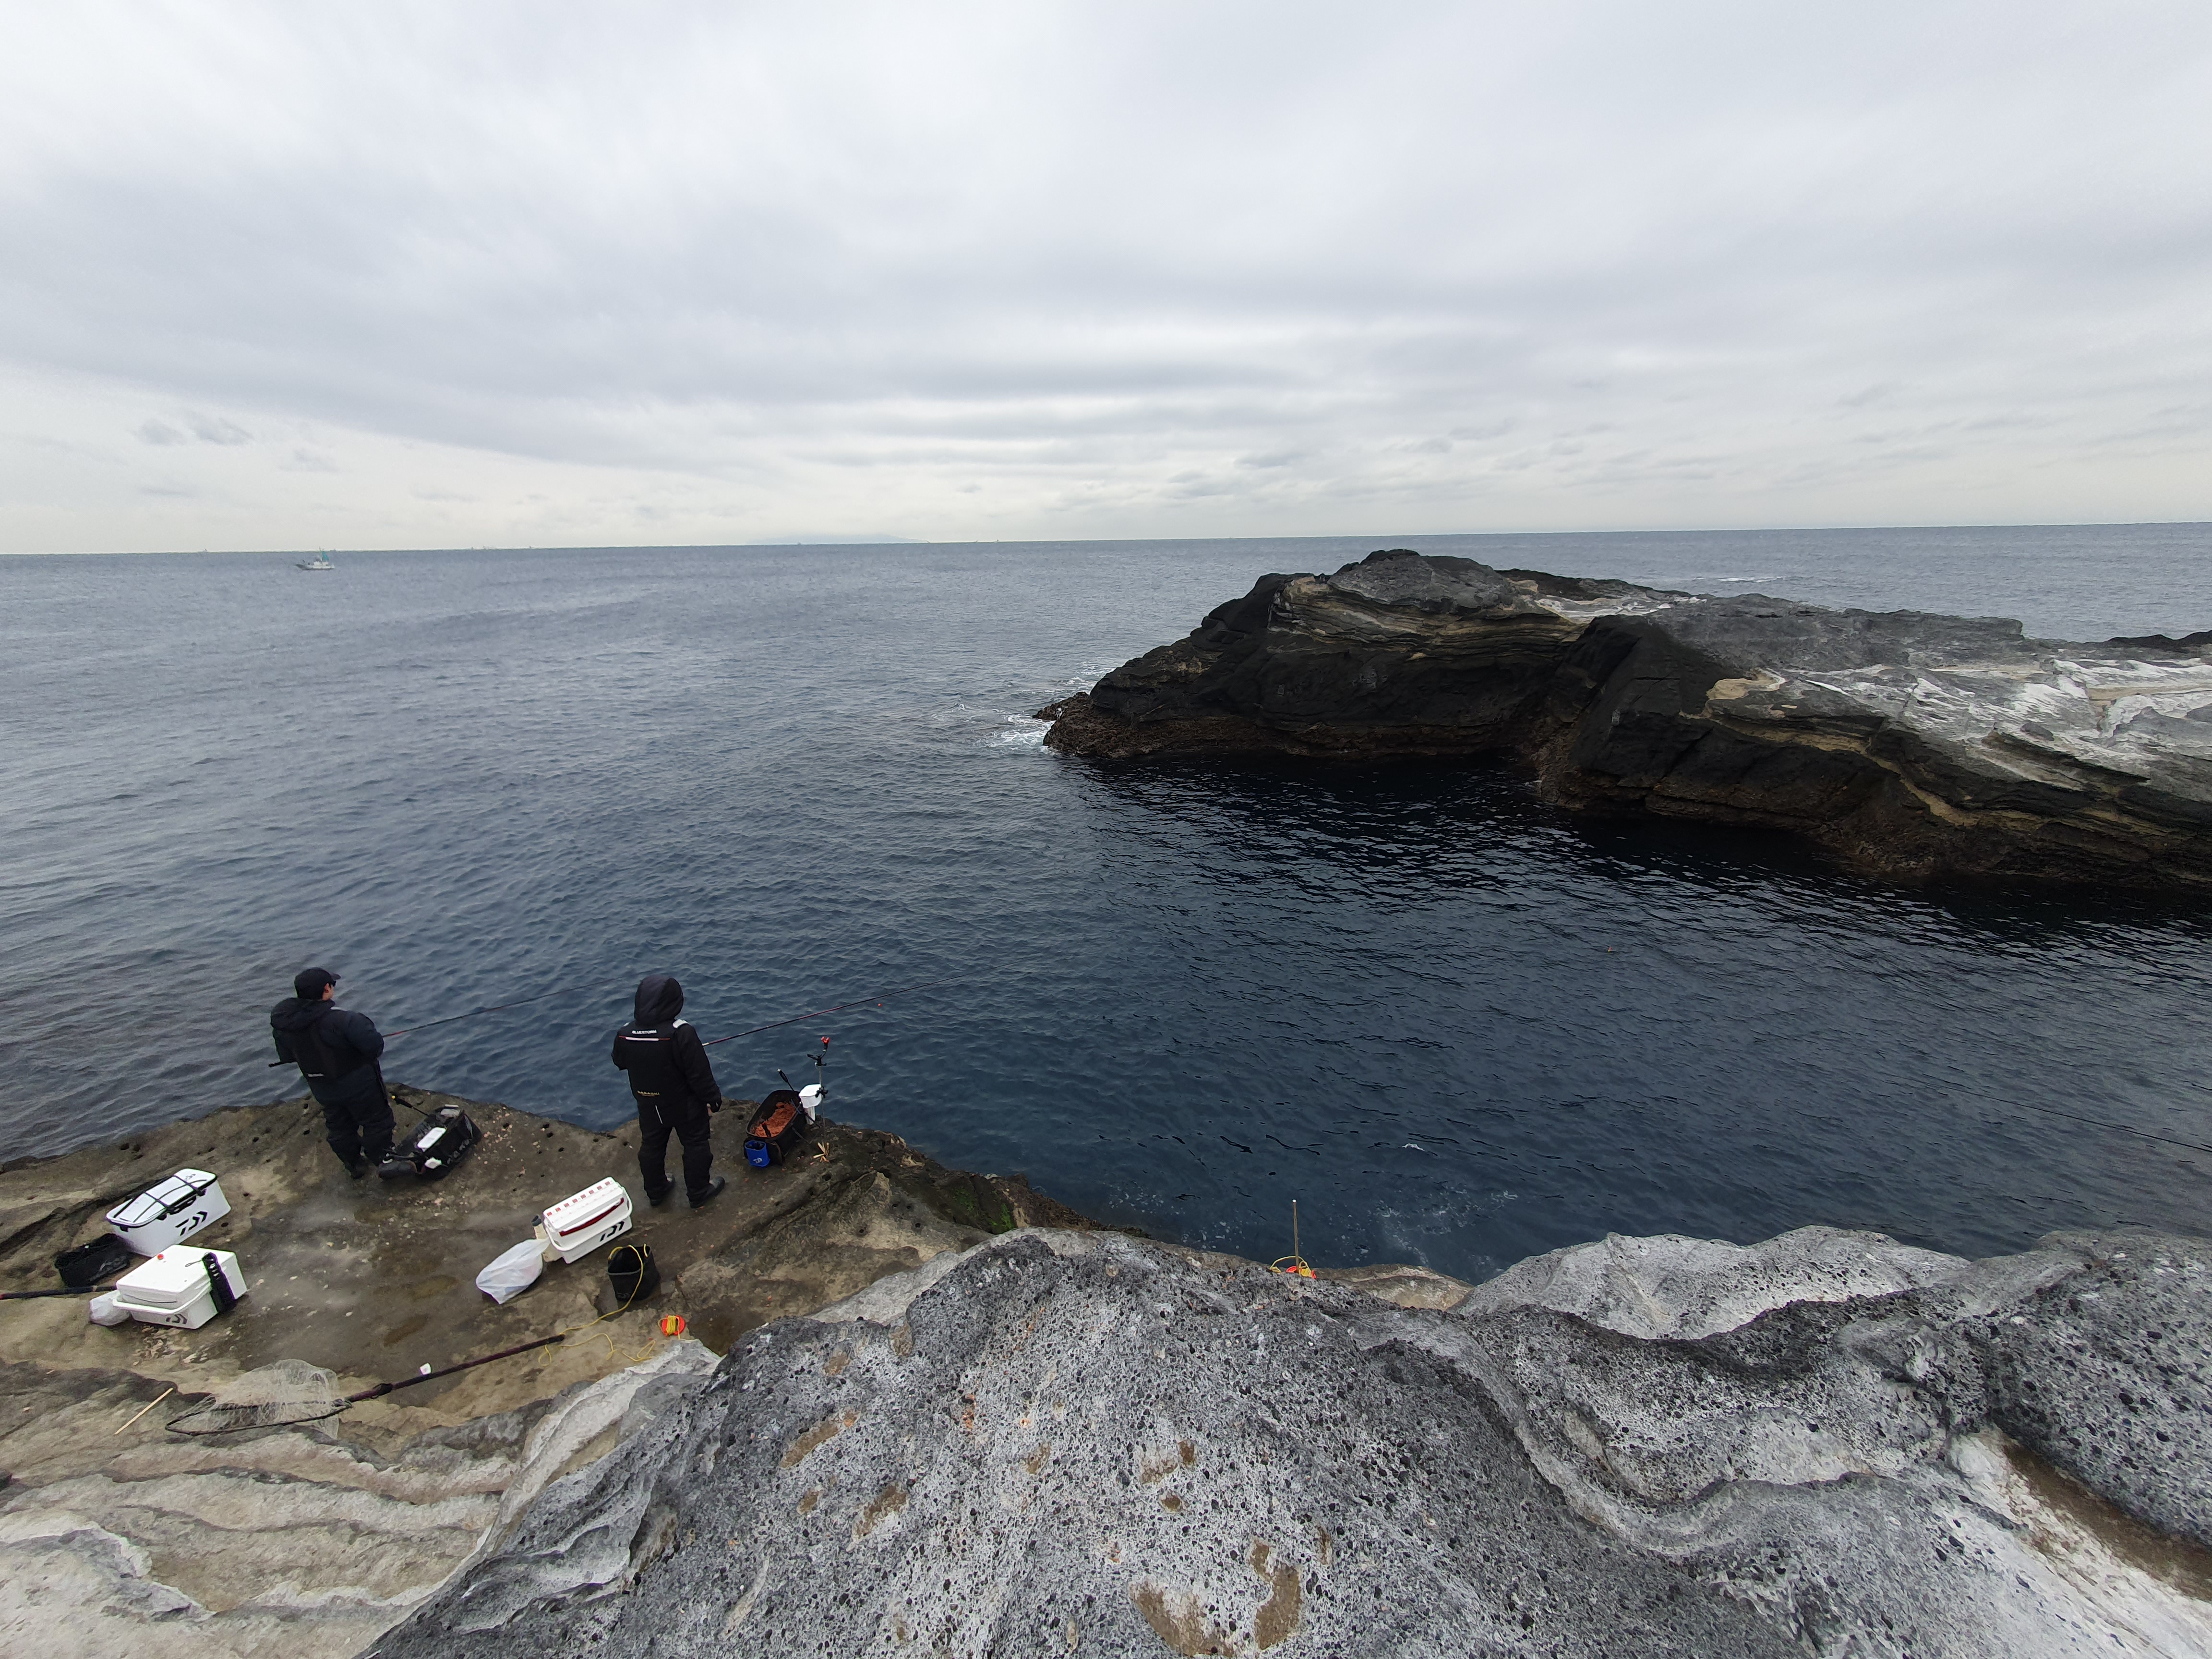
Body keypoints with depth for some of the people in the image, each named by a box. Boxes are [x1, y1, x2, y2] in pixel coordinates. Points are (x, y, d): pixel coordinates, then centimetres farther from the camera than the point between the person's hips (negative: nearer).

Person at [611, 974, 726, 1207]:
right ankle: (698, 1192, 27)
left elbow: (620, 1063, 8)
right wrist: (713, 1099, -11)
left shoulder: (624, 1035, -13)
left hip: (648, 1106, 5)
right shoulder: (681, 1033, -30)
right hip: (685, 1104, -5)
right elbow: (700, 1072, -24)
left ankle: (655, 1192, 41)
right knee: (696, 1144, 14)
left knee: (651, 1145, 23)